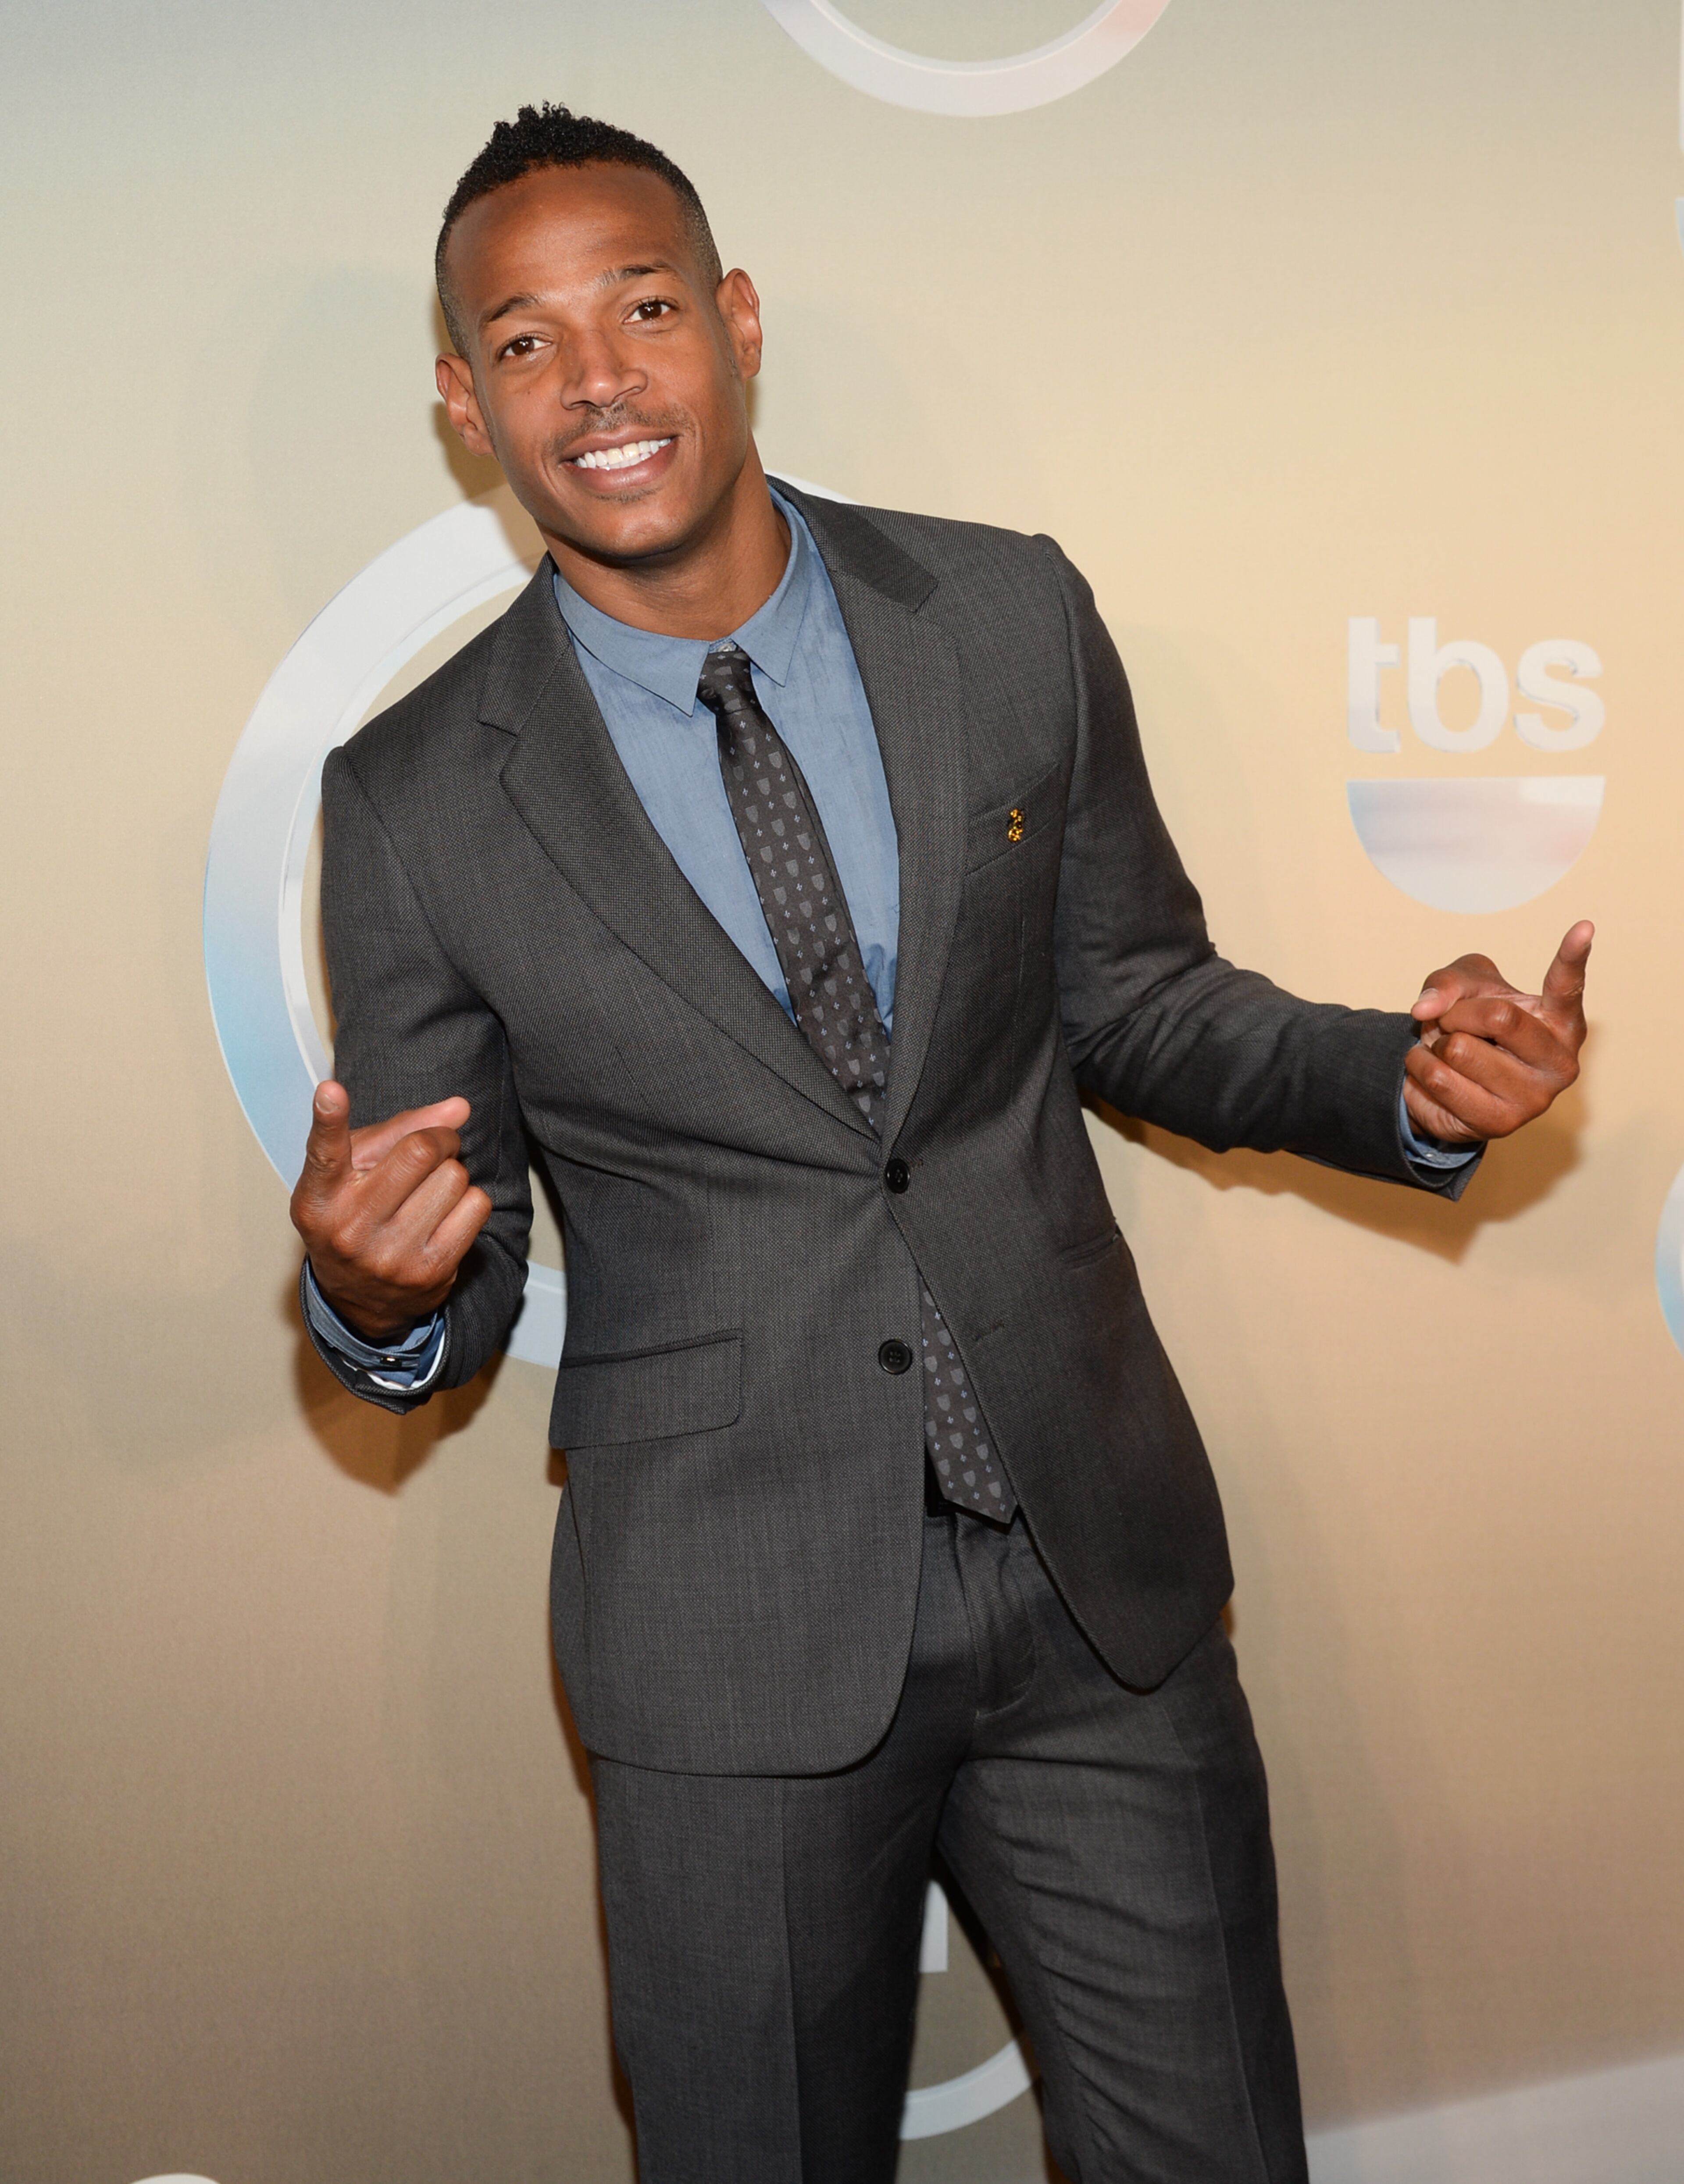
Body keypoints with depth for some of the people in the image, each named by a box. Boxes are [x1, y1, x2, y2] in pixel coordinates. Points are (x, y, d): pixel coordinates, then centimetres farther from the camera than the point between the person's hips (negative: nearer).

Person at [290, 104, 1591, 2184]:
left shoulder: (1014, 620, -1)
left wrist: (1404, 1079, -9)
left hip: (1100, 1564, 2)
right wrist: (375, 1285, -23)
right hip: (734, 1628, -1)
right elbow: (443, 1286, 1)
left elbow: (1133, 998, 9)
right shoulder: (416, 800, -6)